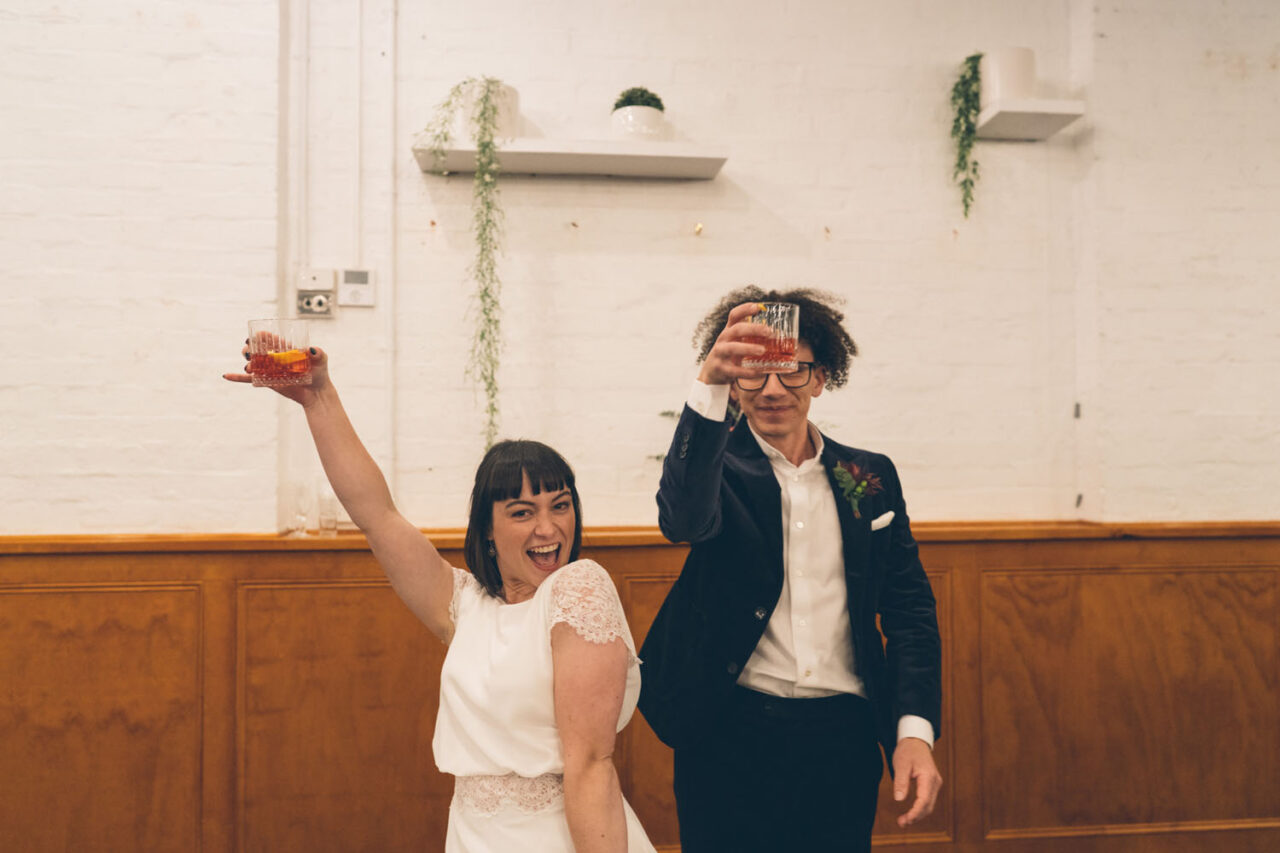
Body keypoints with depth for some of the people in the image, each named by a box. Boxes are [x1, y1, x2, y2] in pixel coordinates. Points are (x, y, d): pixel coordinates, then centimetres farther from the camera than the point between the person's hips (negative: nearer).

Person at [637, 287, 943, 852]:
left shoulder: (872, 477, 8)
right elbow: (684, 519, -26)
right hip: (729, 736, -2)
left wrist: (916, 730, -5)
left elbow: (909, 608, 8)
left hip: (843, 741, 3)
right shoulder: (722, 469, -1)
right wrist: (708, 384, -38)